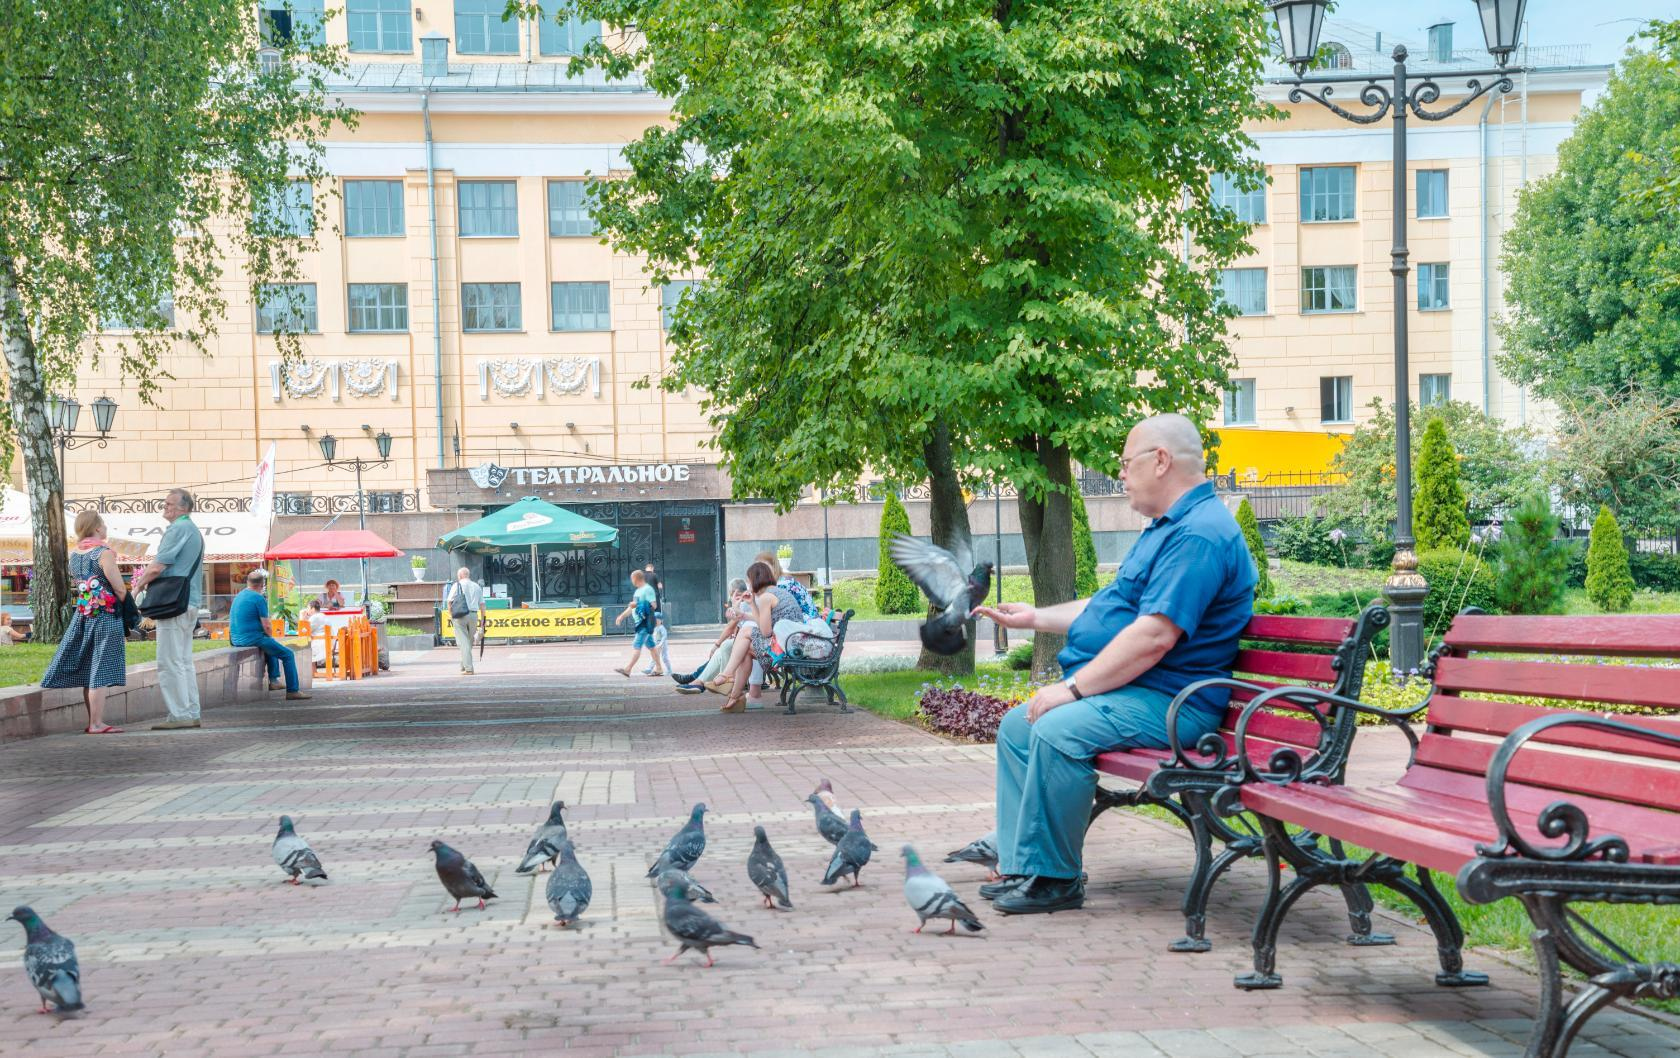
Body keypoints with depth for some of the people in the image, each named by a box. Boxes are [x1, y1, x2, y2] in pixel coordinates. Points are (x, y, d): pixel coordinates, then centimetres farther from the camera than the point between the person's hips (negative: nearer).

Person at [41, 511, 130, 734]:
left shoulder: (74, 555, 9)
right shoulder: (104, 553, -13)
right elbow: (120, 589, -14)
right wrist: (125, 606, 3)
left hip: (82, 614, 7)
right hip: (105, 616, -7)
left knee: (87, 671, 12)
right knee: (100, 671, -6)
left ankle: (93, 722, 19)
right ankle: (97, 724, -7)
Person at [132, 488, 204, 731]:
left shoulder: (178, 529, -11)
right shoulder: (194, 531, 21)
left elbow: (157, 566, -16)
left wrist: (139, 584, 0)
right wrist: (147, 577, 20)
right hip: (191, 602, 10)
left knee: (170, 662, -9)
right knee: (184, 661, 12)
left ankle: (180, 715, -10)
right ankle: (191, 713, 12)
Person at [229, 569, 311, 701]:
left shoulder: (238, 597, 13)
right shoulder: (259, 598, -14)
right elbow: (266, 626, -16)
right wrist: (269, 636, 7)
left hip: (236, 640, 9)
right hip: (253, 639, -9)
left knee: (272, 645, 34)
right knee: (288, 654, -1)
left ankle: (274, 680, 32)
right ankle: (292, 691, -5)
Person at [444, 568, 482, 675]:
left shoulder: (457, 585, 1)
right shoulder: (477, 586, 13)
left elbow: (449, 601, -5)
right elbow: (482, 604, 11)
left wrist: (451, 615, 2)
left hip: (460, 615, -4)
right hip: (473, 614, 4)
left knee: (463, 642, -4)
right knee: (469, 642, 16)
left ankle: (468, 668, -11)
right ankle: (464, 666, 24)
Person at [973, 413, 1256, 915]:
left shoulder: (1199, 534, -19)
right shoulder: (1168, 528, 19)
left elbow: (1154, 637, -27)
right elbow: (1112, 606, 29)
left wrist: (1071, 690, -24)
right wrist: (1035, 617, 28)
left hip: (1168, 703, -12)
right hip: (1124, 690, 12)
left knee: (1057, 730, -31)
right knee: (1017, 725, 11)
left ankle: (1053, 879, -19)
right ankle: (1019, 868, 8)